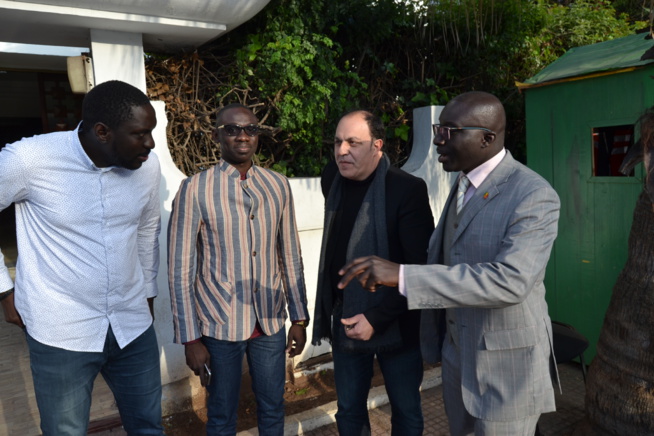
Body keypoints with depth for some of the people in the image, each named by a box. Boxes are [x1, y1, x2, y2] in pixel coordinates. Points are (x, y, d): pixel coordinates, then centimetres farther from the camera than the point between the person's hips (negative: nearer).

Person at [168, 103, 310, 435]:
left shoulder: (277, 185, 0)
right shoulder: (195, 190, -12)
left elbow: (290, 256, 5)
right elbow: (180, 269, -9)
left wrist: (299, 317, 7)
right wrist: (190, 338, -8)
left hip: (270, 321, 3)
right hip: (219, 324, -3)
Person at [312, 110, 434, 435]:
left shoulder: (408, 189, -17)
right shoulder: (332, 180, 1)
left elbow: (422, 267, -18)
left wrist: (377, 318, -21)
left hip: (395, 322, -4)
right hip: (345, 319, 5)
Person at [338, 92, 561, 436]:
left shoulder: (534, 195, -20)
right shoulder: (464, 186, 6)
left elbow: (510, 281, -32)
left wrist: (402, 275, -37)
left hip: (506, 364, -7)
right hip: (457, 353, 7)